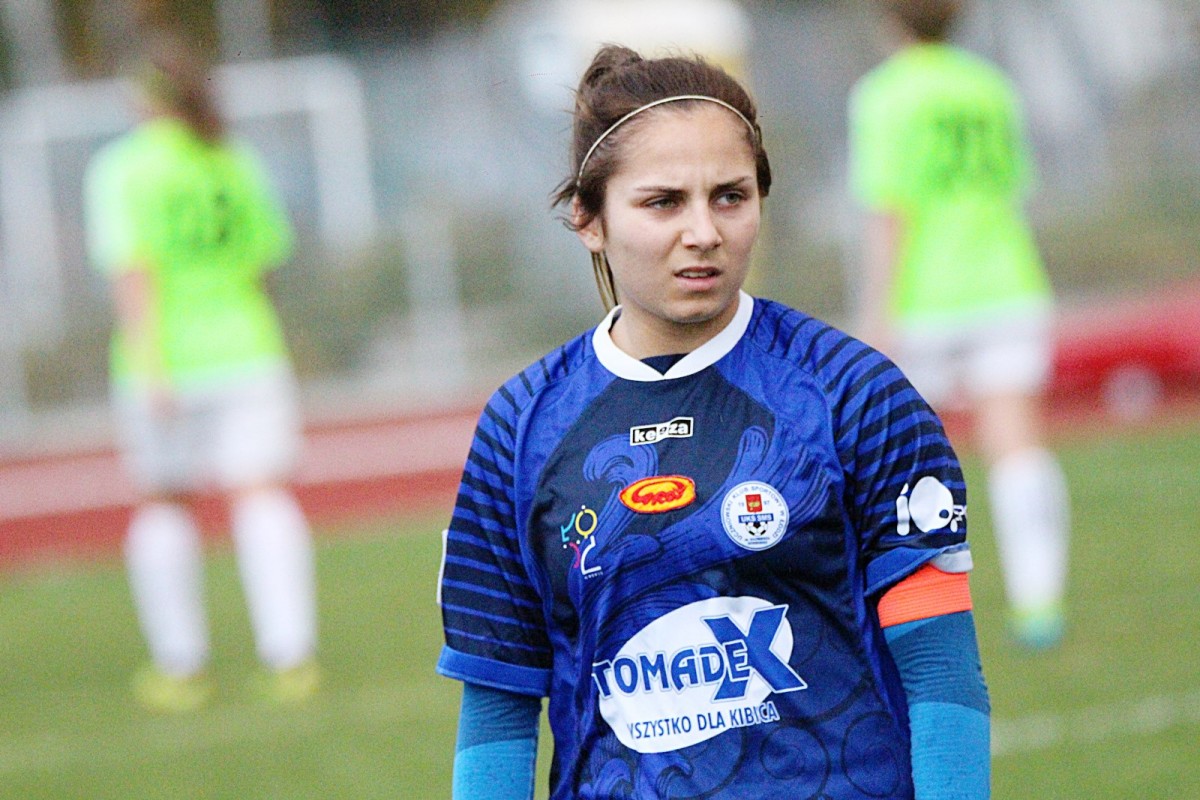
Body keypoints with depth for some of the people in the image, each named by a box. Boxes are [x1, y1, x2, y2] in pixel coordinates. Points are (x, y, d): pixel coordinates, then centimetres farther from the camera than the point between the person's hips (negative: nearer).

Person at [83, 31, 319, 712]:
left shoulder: (121, 170, -6)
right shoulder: (236, 163, 7)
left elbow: (134, 269, -16)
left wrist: (148, 360, -22)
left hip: (166, 367, -2)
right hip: (247, 349, 2)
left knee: (164, 505, 14)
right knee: (263, 499, -5)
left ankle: (182, 666, 16)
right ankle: (290, 656, -17)